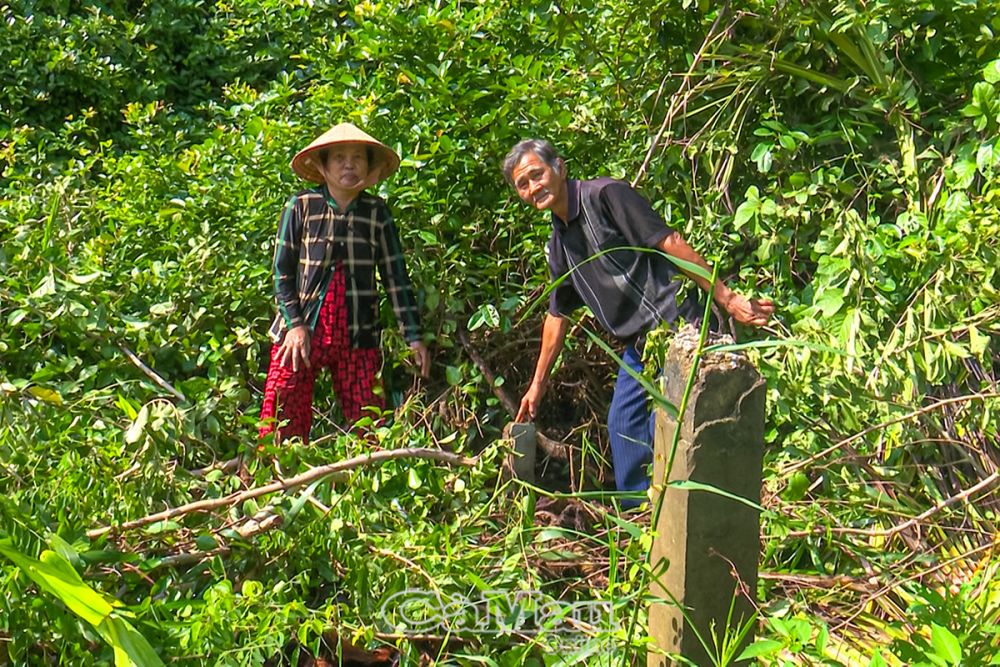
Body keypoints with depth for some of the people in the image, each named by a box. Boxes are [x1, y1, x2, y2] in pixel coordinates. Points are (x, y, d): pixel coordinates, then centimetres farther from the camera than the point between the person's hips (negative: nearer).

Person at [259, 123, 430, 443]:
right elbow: (282, 271, 3)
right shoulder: (300, 206, 1)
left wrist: (413, 336, 3)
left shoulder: (376, 213, 5)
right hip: (301, 332, -1)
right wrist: (295, 324, -7)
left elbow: (396, 276, 7)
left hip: (358, 337, 2)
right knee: (281, 424, -4)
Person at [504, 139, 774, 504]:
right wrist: (538, 383, 29)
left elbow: (669, 243, -18)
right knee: (623, 426, 15)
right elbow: (558, 314, 25)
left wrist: (726, 298, -22)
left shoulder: (605, 195, -12)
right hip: (639, 346, 9)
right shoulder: (559, 243, 15)